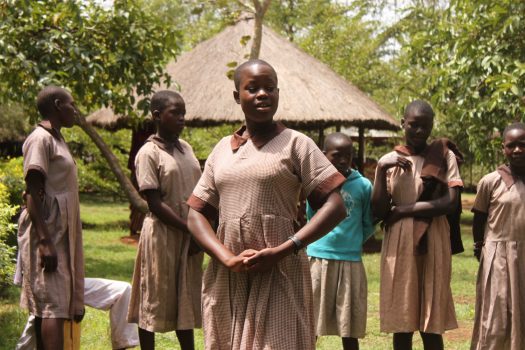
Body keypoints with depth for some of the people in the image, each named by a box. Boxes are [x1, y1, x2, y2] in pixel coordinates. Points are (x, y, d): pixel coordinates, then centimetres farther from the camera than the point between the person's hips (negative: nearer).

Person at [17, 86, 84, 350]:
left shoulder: (56, 139, 17)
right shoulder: (41, 139, -12)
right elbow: (32, 194, -18)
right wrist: (45, 242, -23)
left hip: (60, 233, 9)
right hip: (46, 235, -9)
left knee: (44, 306, 9)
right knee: (54, 306, -14)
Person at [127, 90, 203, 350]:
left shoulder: (186, 148, 10)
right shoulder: (148, 153, -10)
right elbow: (155, 204, -14)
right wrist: (190, 229, -16)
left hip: (189, 235, 7)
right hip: (162, 234, -6)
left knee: (186, 300, 13)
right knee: (154, 299, 2)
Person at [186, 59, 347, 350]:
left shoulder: (295, 144, 0)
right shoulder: (222, 149, 12)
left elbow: (335, 206, -7)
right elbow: (196, 214, 9)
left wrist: (283, 251, -16)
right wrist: (228, 259, -9)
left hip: (279, 275, -4)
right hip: (227, 279, 4)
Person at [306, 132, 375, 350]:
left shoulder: (363, 185, 2)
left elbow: (368, 226, 11)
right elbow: (306, 220, 7)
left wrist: (352, 241, 3)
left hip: (351, 261, 0)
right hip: (317, 259, 0)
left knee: (350, 331, 6)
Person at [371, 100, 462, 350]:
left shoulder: (444, 157, 3)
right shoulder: (388, 161, 6)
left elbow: (451, 202, -9)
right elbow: (377, 211, 1)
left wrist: (403, 210, -9)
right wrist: (382, 173, -13)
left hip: (432, 243, -1)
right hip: (398, 244, 1)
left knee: (431, 322, 0)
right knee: (401, 321, 3)